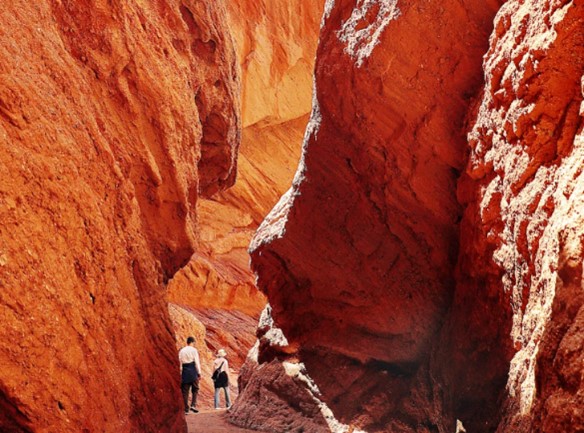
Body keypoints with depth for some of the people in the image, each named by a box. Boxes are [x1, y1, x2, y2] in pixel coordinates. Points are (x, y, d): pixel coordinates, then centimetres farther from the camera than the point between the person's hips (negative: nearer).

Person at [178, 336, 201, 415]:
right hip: (193, 371, -3)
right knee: (195, 389, 10)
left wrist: (180, 374, 13)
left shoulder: (181, 351, 8)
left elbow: (180, 363, 8)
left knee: (185, 391, 5)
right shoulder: (194, 350, -2)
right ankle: (193, 405, -6)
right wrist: (199, 373, -1)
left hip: (185, 372, 3)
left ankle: (186, 409, 4)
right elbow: (197, 362, -5)